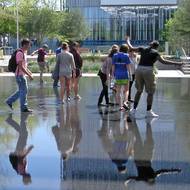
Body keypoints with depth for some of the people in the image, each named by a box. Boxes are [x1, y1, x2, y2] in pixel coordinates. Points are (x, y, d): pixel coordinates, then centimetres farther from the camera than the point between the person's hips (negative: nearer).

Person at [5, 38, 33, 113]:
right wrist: (29, 75, -23)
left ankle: (9, 101, 23)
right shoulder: (20, 53, -18)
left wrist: (29, 72, 17)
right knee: (23, 91, -3)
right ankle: (24, 108, 6)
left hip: (22, 74, 10)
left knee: (21, 91, 16)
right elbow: (20, 66, -23)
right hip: (20, 75, -10)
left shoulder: (24, 53, 13)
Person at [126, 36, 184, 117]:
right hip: (148, 71, -5)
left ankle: (134, 109, 15)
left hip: (139, 70, 5)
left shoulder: (143, 49, 11)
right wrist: (176, 63, -10)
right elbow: (163, 61, -11)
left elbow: (131, 48, 19)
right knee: (150, 92, 6)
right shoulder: (155, 53, -1)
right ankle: (148, 111, 7)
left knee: (139, 91, 17)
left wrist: (127, 40, 37)